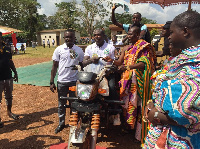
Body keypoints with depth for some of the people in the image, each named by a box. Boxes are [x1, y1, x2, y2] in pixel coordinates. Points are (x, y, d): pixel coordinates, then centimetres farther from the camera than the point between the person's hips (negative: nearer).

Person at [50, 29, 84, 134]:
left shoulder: (79, 50, 2)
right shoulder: (59, 49, 0)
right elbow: (54, 66, 2)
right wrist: (51, 82, -1)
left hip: (74, 81, 0)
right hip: (61, 81, 0)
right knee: (61, 104, 12)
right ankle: (61, 123, 30)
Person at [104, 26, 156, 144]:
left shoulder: (144, 46, -3)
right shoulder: (127, 48, 17)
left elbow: (143, 63, -15)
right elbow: (120, 62, 12)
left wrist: (128, 67, -25)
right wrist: (112, 61, -8)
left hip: (138, 80, -6)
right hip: (127, 79, 6)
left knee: (136, 103, -4)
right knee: (127, 100, 6)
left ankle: (139, 132, 7)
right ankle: (129, 125, 19)